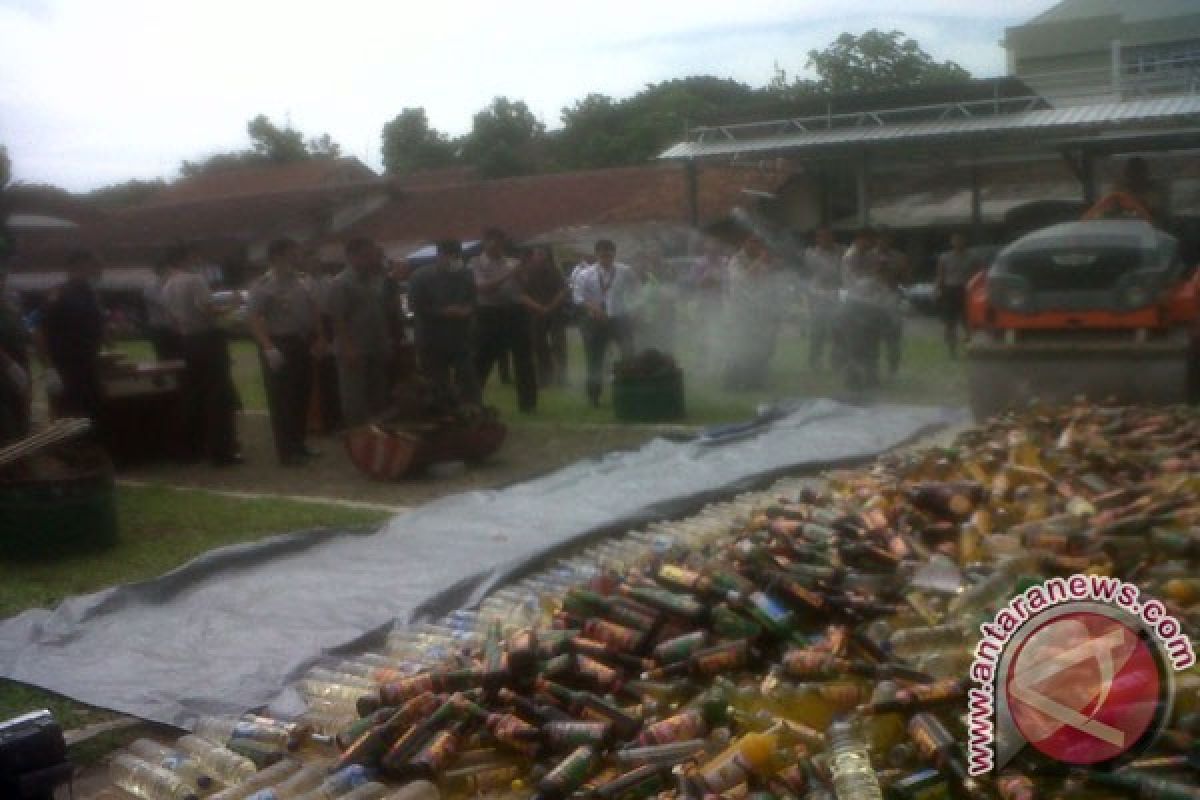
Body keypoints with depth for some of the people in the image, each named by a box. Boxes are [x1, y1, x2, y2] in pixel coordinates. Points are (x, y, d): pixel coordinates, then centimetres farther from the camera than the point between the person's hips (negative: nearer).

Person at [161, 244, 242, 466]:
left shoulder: (166, 288, 11)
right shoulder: (195, 279, -13)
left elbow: (172, 321, 15)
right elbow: (208, 309, -23)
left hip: (187, 343, 8)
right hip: (208, 339, -8)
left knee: (193, 396, 14)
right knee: (220, 397, -4)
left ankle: (193, 447, 19)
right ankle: (222, 451, -6)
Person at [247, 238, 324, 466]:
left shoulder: (299, 283, 11)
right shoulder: (264, 286, -11)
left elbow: (311, 312, 20)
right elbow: (255, 319, -19)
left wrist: (318, 338, 10)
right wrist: (268, 348, -27)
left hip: (301, 344, 7)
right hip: (279, 345, -7)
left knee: (301, 396, 14)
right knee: (281, 400, -2)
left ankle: (299, 443, 27)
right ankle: (285, 451, 4)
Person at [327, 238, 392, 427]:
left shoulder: (375, 281, 11)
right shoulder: (341, 283, -10)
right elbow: (338, 319, -15)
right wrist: (349, 348, -21)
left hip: (376, 349, 7)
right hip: (355, 351, -7)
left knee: (379, 398, 14)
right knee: (355, 401, 0)